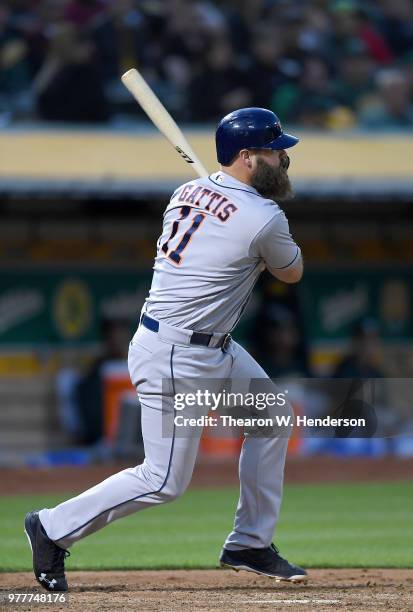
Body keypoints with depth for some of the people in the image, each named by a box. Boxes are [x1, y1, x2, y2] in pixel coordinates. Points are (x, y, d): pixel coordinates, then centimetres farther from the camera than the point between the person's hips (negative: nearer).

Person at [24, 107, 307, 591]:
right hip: (175, 359, -10)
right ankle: (54, 528, 9)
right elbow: (291, 272, 2)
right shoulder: (263, 218, -18)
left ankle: (249, 545, 24)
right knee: (164, 482, -2)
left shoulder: (186, 192, 4)